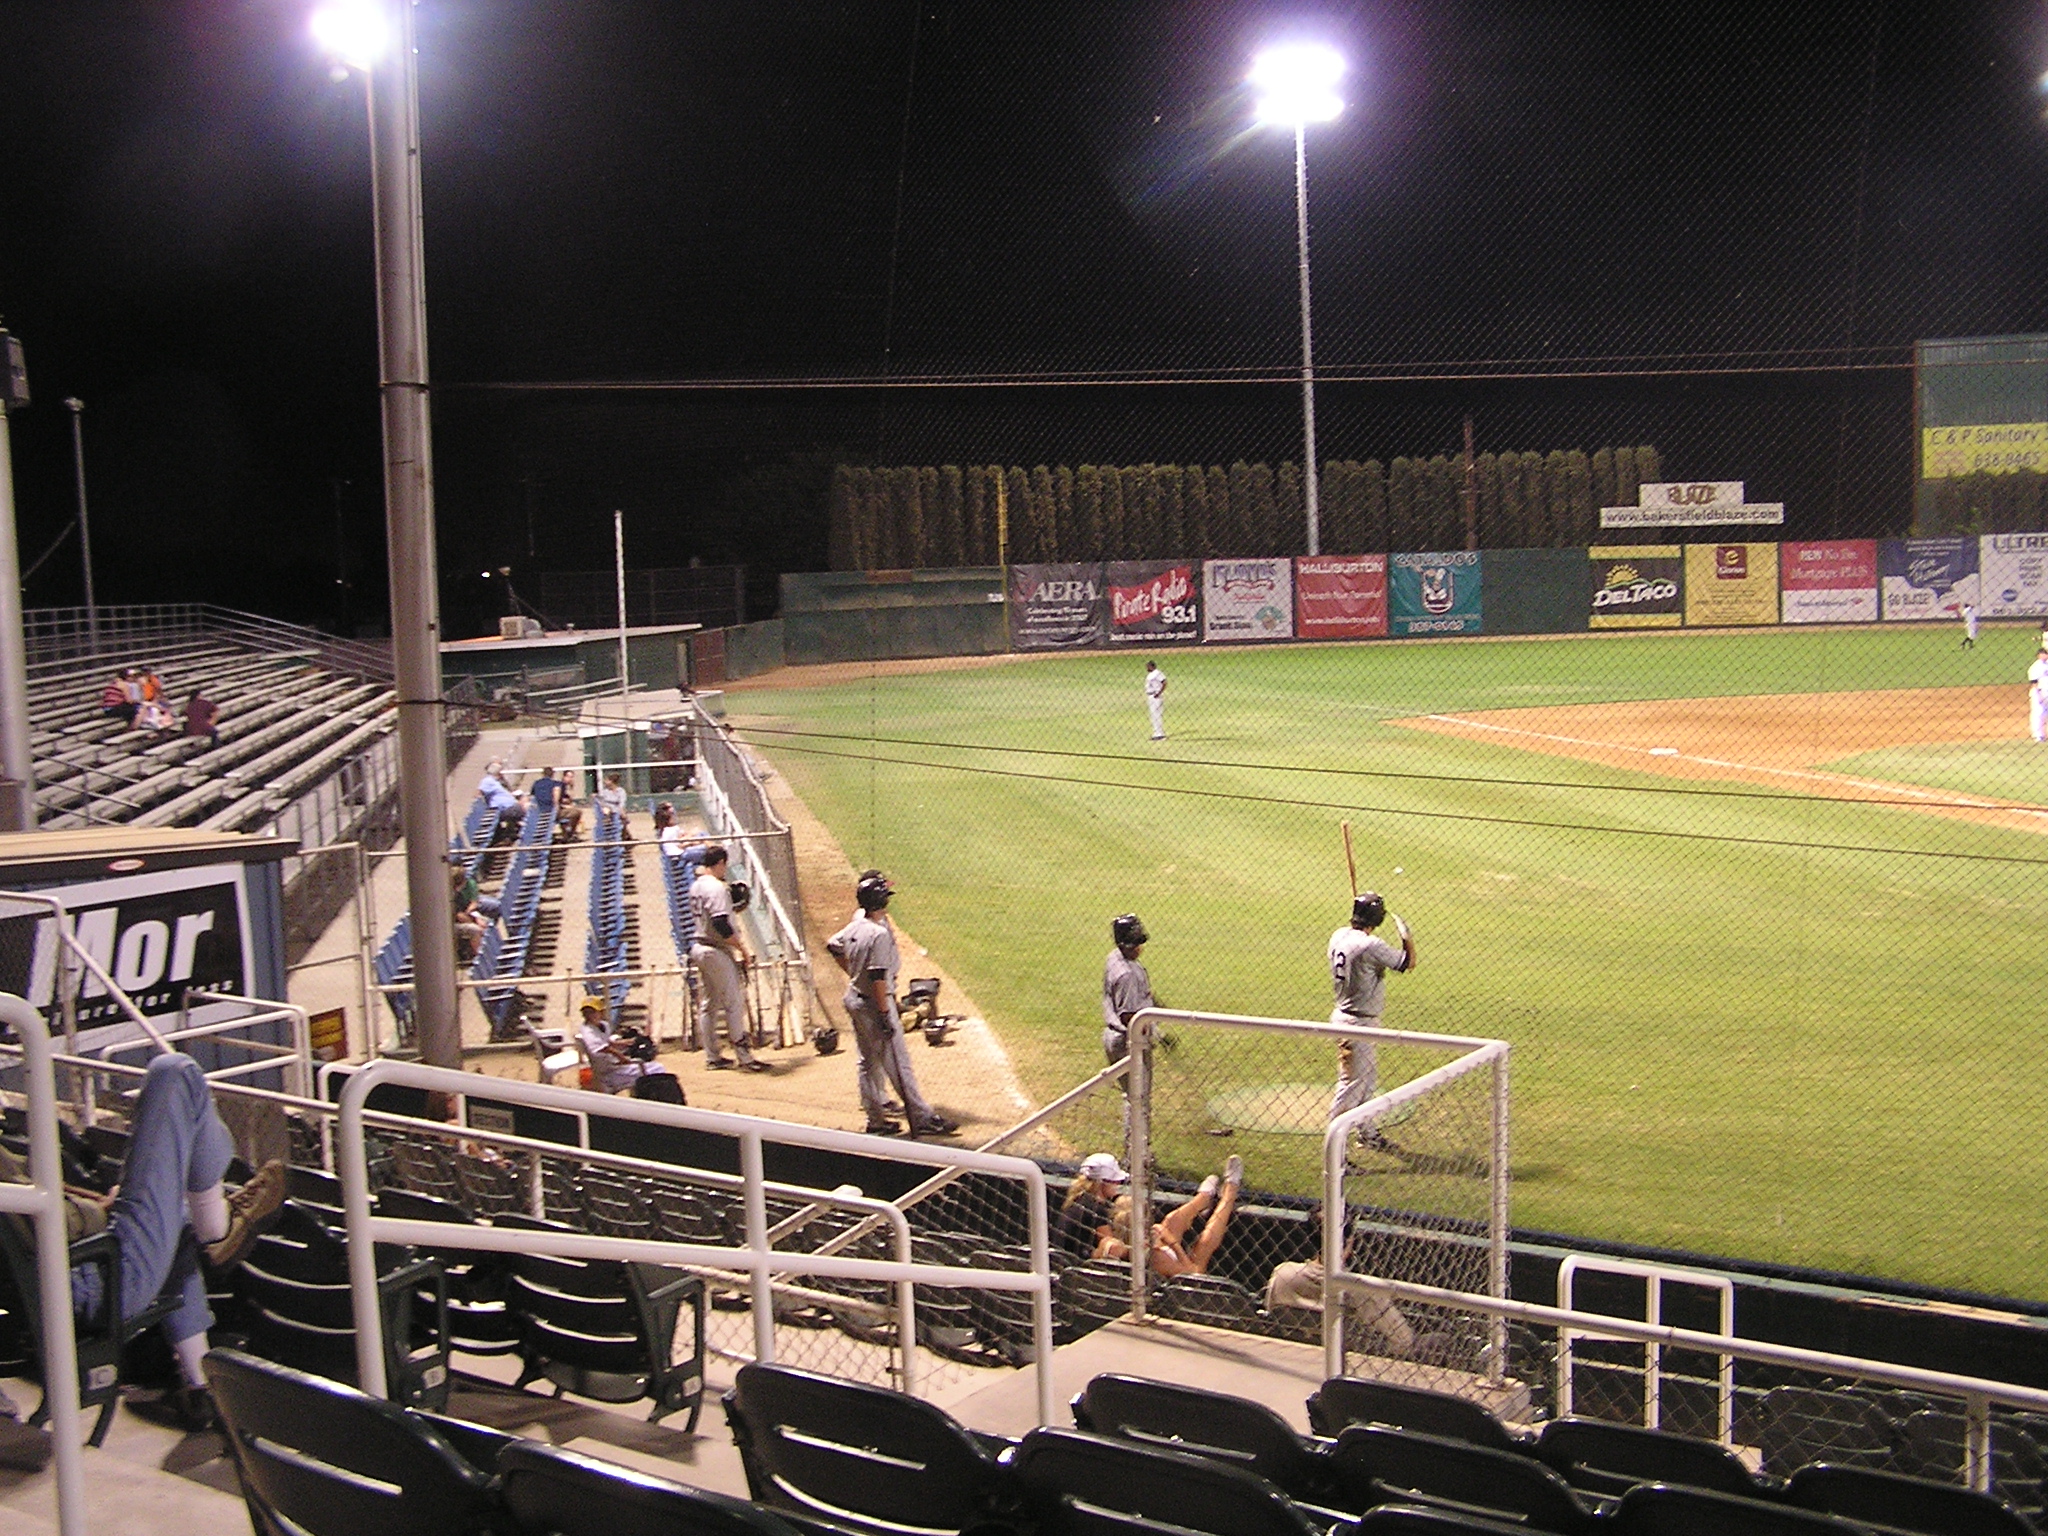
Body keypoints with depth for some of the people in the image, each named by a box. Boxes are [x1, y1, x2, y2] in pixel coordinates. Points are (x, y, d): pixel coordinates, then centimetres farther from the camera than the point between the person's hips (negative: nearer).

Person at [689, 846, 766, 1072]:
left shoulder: (696, 885, 10)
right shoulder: (716, 887, -17)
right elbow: (721, 924, -24)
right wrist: (742, 948, -17)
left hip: (699, 948, 9)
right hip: (716, 951, -9)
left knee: (710, 1004, 14)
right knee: (734, 1004, -5)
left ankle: (713, 1057, 19)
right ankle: (745, 1058, -4)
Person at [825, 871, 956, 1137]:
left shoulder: (856, 925, 3)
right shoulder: (880, 933, -21)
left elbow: (833, 946, 20)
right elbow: (877, 977, -24)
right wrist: (885, 1013, -22)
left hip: (854, 999, 9)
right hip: (874, 1003, -9)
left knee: (869, 1061, 15)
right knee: (898, 1063, -5)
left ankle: (875, 1120, 20)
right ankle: (922, 1118, -1)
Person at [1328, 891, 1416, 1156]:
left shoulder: (1339, 937, 1)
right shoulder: (1370, 946, -24)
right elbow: (1408, 963, -14)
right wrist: (1406, 936, 0)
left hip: (1344, 1013, 10)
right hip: (1358, 1022, -10)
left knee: (1368, 1077, 23)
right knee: (1351, 1083, -5)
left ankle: (1368, 1132, 36)